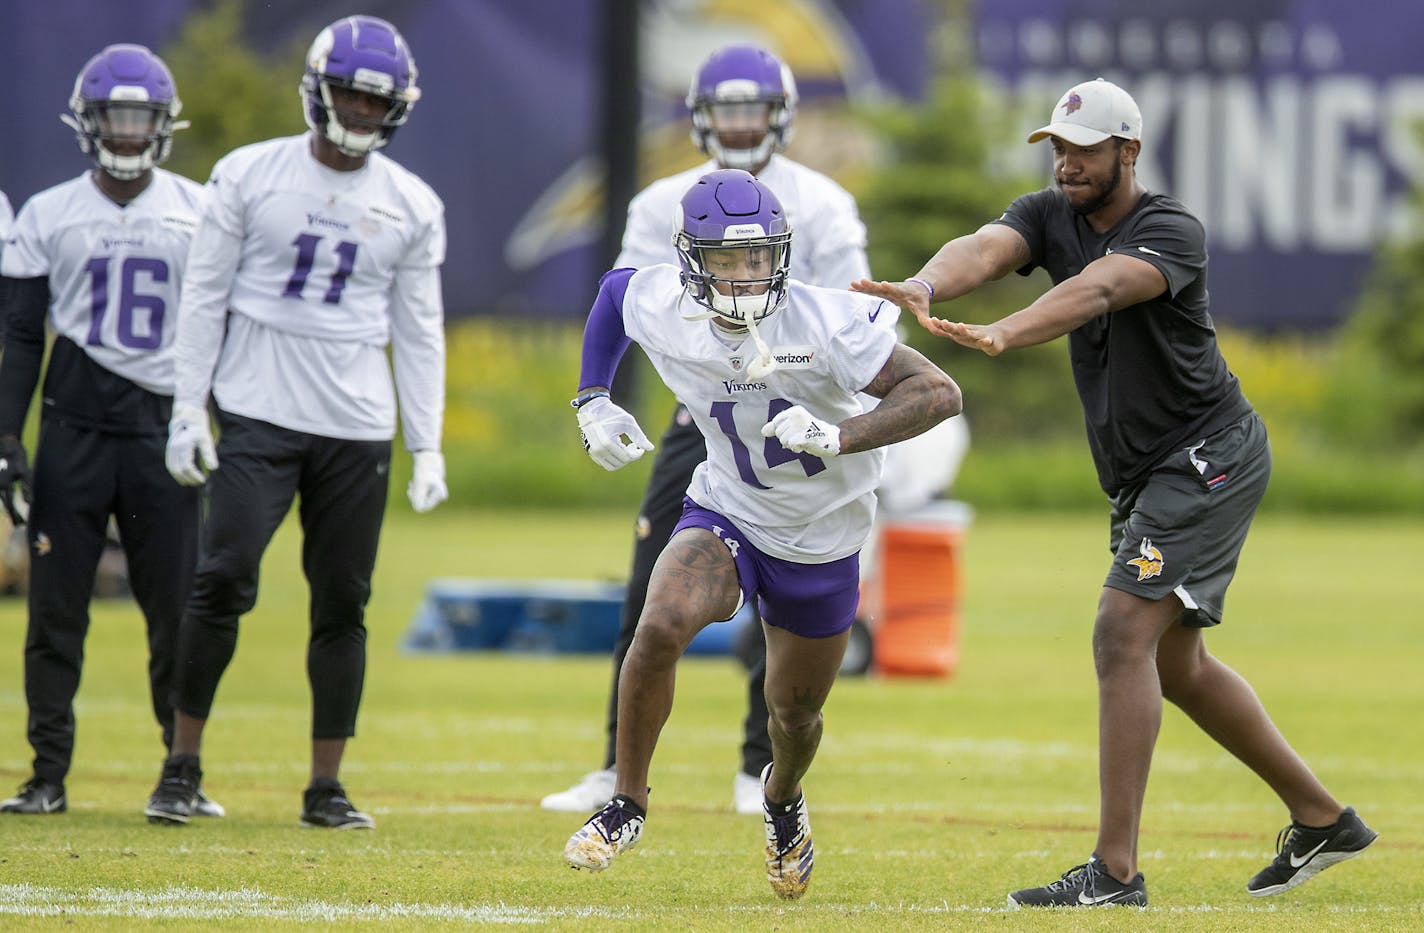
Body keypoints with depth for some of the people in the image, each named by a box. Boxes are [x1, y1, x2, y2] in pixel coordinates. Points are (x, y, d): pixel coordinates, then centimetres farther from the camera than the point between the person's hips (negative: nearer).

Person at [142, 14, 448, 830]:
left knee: (343, 602, 4)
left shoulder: (412, 206, 6)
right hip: (258, 415, -2)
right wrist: (189, 409, -3)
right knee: (225, 579, -12)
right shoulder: (250, 177, 0)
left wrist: (428, 446, 5)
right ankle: (183, 765, 0)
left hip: (357, 427, 2)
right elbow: (205, 297, 2)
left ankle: (327, 787, 12)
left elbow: (419, 330, 9)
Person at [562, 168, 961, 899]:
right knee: (661, 626, -30)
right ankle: (627, 802, -11)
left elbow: (938, 392, -29)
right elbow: (614, 289, 8)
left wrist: (838, 436, -41)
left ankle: (783, 796, 54)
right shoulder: (662, 309, -18)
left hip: (820, 539, -1)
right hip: (726, 515, 1)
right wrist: (592, 400, 1)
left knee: (795, 714, 16)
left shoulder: (822, 324, -29)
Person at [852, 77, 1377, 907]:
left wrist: (1001, 335, -57)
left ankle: (1116, 870, -22)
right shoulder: (1050, 215, 2)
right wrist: (924, 289, -43)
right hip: (1144, 474, 9)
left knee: (1124, 635, -20)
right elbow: (986, 249, -20)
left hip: (1208, 456, -9)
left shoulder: (1172, 232, -19)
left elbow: (1097, 289, -39)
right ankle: (1322, 819, 32)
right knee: (1175, 665, 17)